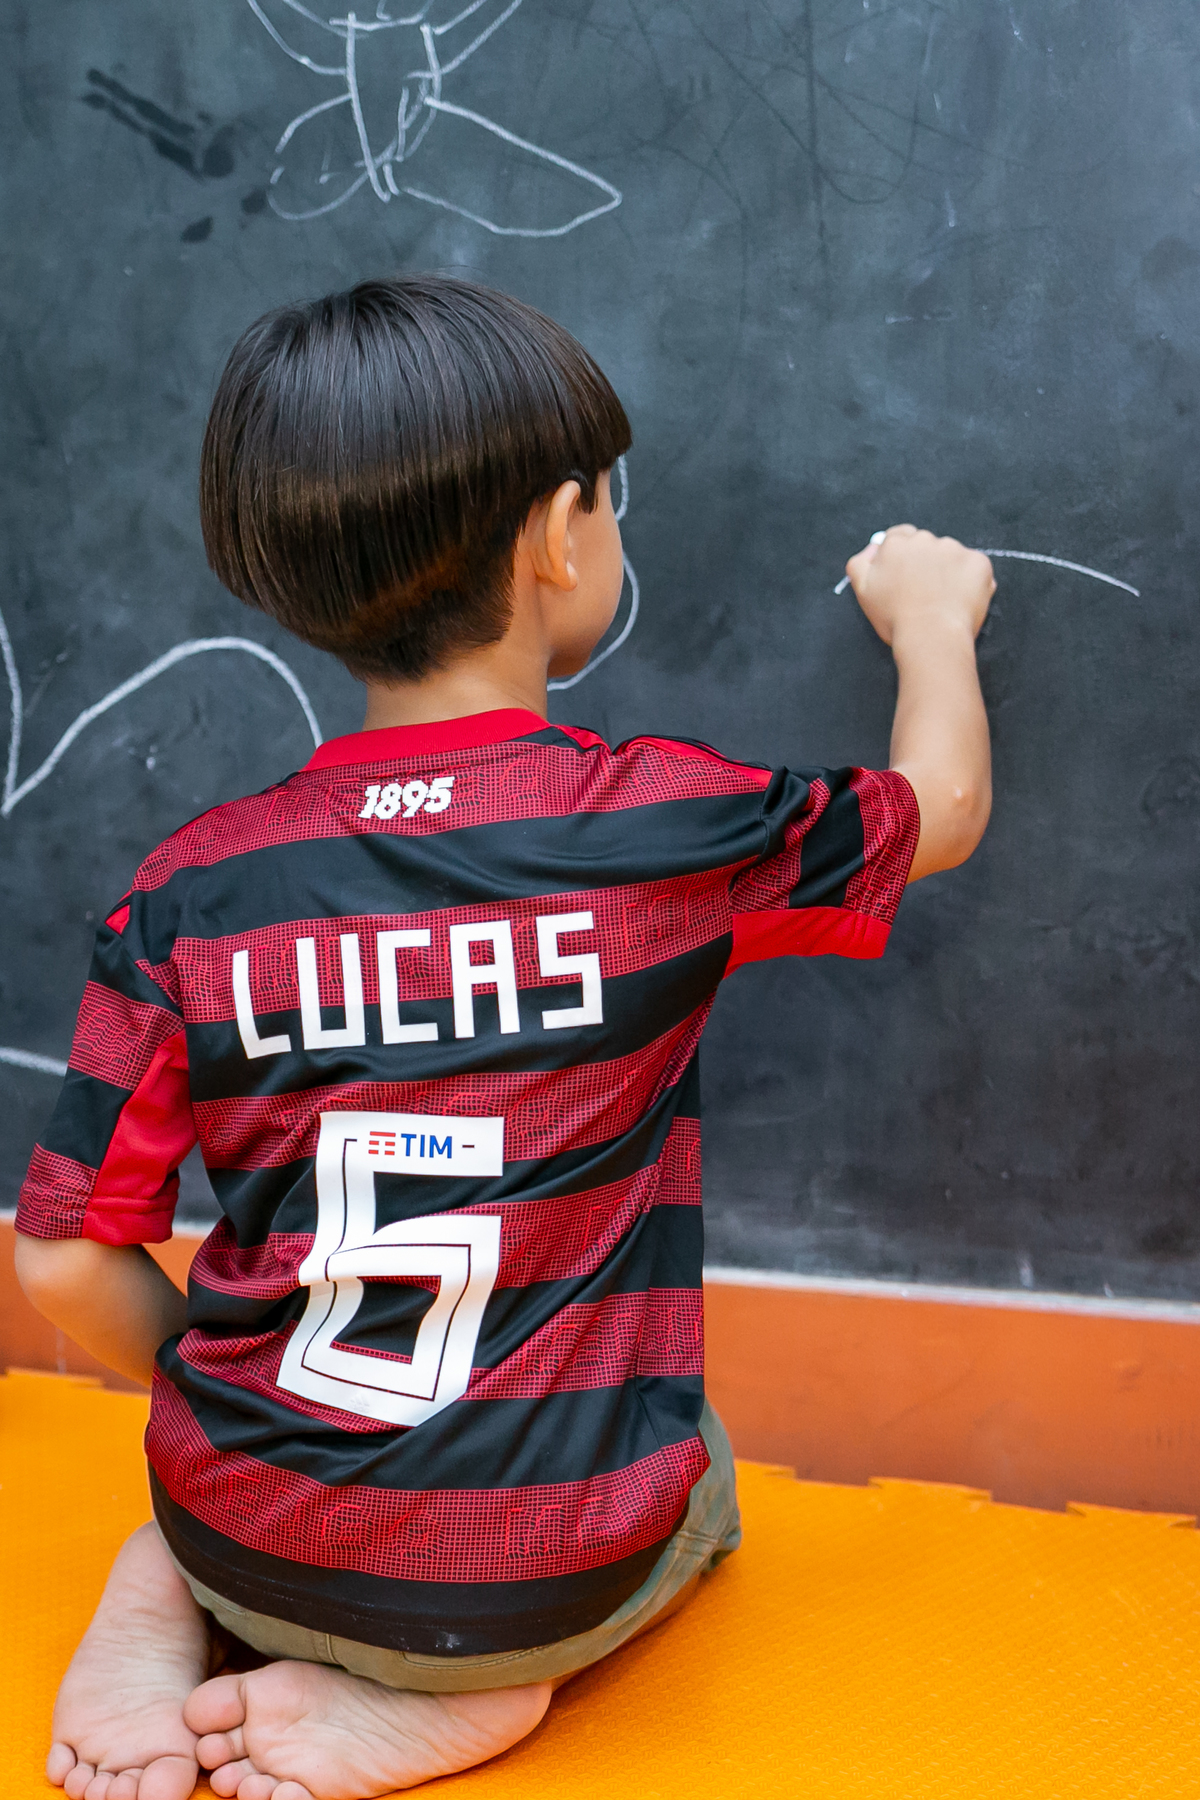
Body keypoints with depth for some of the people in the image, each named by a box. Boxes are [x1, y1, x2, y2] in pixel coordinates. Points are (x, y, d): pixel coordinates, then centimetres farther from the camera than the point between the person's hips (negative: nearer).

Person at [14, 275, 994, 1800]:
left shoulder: (189, 890, -7)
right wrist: (931, 618, 29)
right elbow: (943, 805, 8)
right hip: (548, 1581, -3)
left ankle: (167, 1595, 7)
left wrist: (229, 1415, 14)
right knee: (695, 1476, 32)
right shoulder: (668, 828, -12)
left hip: (247, 1532, 3)